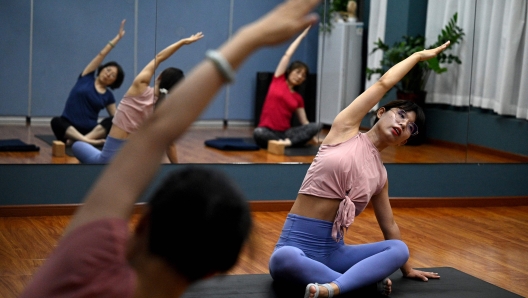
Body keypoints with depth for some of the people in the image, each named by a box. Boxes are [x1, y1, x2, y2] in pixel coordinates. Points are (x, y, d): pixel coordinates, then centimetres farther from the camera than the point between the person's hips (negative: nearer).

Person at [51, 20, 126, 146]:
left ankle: (76, 140, -44)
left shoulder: (108, 96, 11)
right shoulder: (86, 77, 8)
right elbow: (102, 55, 4)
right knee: (56, 122, -36)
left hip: (90, 131, 1)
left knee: (112, 121, -28)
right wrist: (118, 37, 0)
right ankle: (88, 141, -56)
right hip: (68, 129, -1)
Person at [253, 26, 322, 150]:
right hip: (268, 132, -4)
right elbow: (288, 55, 6)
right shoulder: (278, 80, 7)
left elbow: (304, 122, 15)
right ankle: (282, 142, -22)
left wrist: (314, 139, 4)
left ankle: (288, 142, -37)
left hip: (286, 133, 4)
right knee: (258, 133, -42)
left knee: (318, 126, -20)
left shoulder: (298, 98, 15)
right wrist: (302, 35, 12)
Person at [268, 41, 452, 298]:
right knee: (283, 259, -42)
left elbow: (389, 226, 24)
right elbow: (384, 83, 3)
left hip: (333, 249, 5)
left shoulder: (380, 176, 13)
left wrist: (406, 269, 28)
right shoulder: (344, 129, 1)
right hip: (297, 244, -5)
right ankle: (363, 277, -25)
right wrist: (419, 55, 15)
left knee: (399, 248, -22)